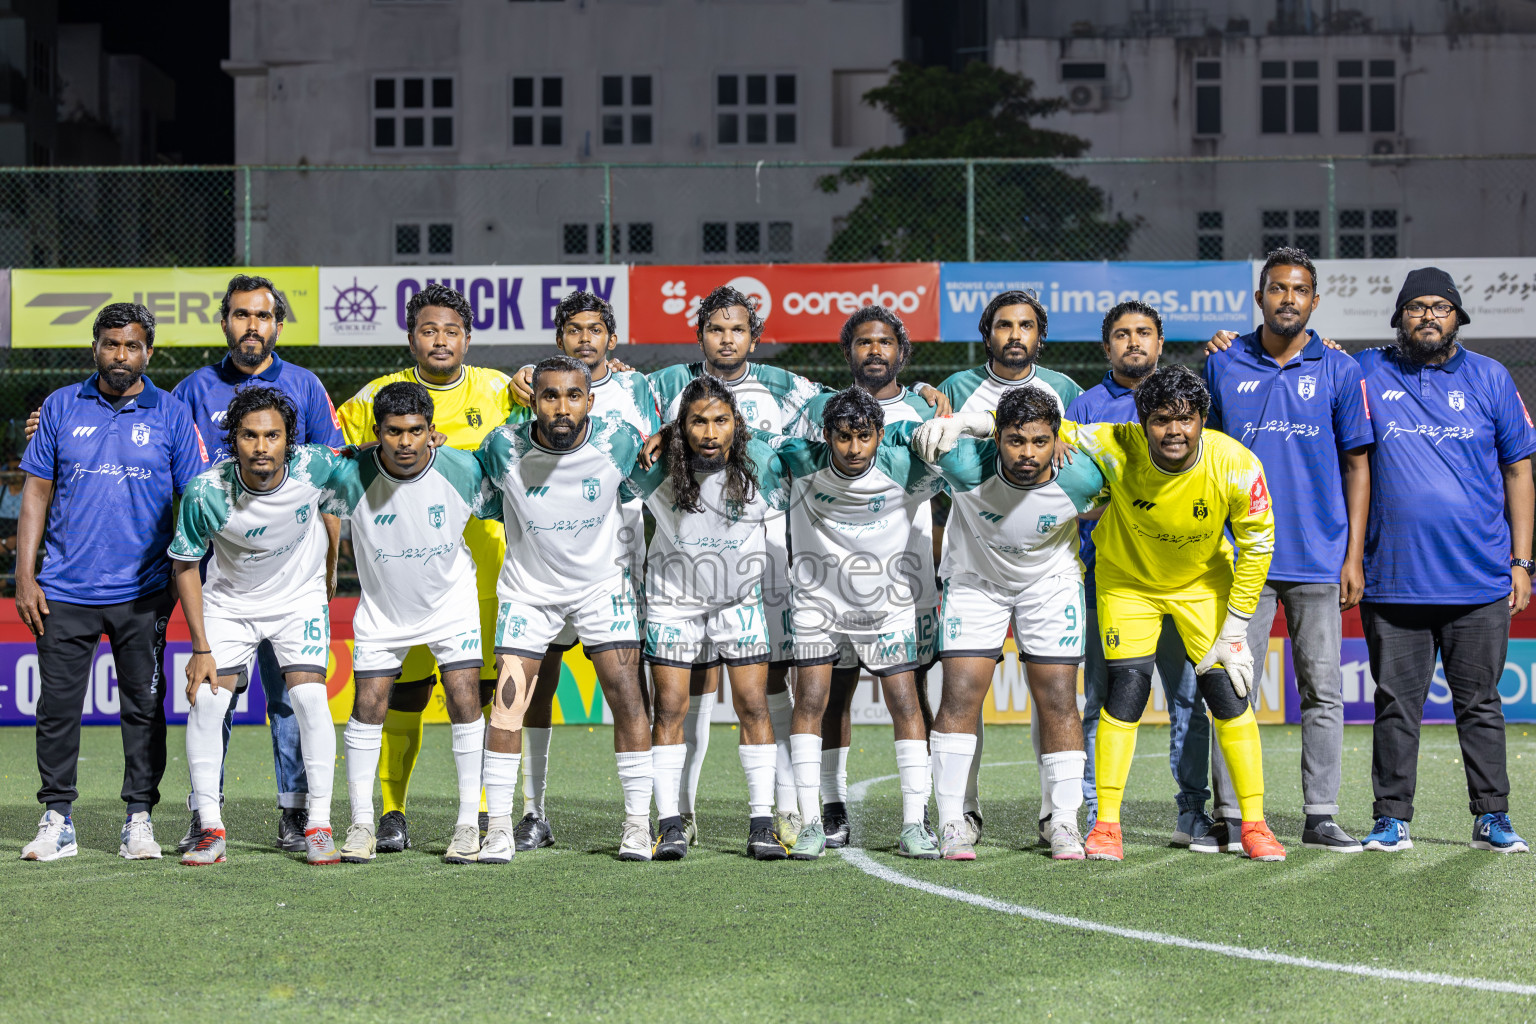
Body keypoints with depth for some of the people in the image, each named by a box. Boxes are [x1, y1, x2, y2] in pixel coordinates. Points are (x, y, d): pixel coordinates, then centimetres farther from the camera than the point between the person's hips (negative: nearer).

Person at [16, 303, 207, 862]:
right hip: (64, 590, 1)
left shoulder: (171, 414, 4)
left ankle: (139, 819, 11)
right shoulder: (61, 407, 7)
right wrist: (25, 575, 1)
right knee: (57, 705, 2)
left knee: (145, 706, 3)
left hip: (142, 594, -1)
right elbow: (37, 491, 8)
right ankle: (57, 820, 11)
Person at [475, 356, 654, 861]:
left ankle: (638, 821, 3)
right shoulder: (505, 448, -18)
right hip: (528, 587, 0)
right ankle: (499, 824, 3)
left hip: (602, 582, 0)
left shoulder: (619, 443, -18)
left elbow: (636, 490, 5)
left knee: (627, 700, -6)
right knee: (506, 705, -7)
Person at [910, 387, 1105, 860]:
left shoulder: (1081, 479, -28)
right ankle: (952, 823, -2)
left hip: (1051, 581, 0)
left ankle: (1065, 825, 4)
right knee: (959, 696, -10)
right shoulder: (966, 466, -32)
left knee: (1058, 701, -6)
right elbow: (918, 435, -12)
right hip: (974, 578, 0)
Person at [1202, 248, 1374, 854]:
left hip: (1319, 558, 0)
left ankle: (1320, 816, 8)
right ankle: (1230, 817, 3)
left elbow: (1357, 465, 6)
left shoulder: (1338, 370, 4)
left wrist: (1354, 556, 0)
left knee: (1323, 690, 2)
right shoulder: (1223, 366, 6)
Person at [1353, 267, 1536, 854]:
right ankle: (1392, 821, 10)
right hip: (1392, 580, 0)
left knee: (1480, 704, 5)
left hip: (1480, 584, 0)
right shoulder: (1368, 373, 6)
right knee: (1396, 704, 3)